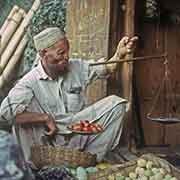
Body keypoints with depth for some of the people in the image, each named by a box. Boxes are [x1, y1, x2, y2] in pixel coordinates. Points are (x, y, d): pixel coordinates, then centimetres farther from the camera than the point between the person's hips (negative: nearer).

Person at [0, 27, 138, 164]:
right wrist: (45, 118, -26)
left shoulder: (77, 67, 2)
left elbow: (106, 68, -9)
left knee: (115, 103, -11)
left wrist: (119, 54, -31)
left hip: (81, 132, 4)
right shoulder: (31, 81, -13)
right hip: (52, 137, -4)